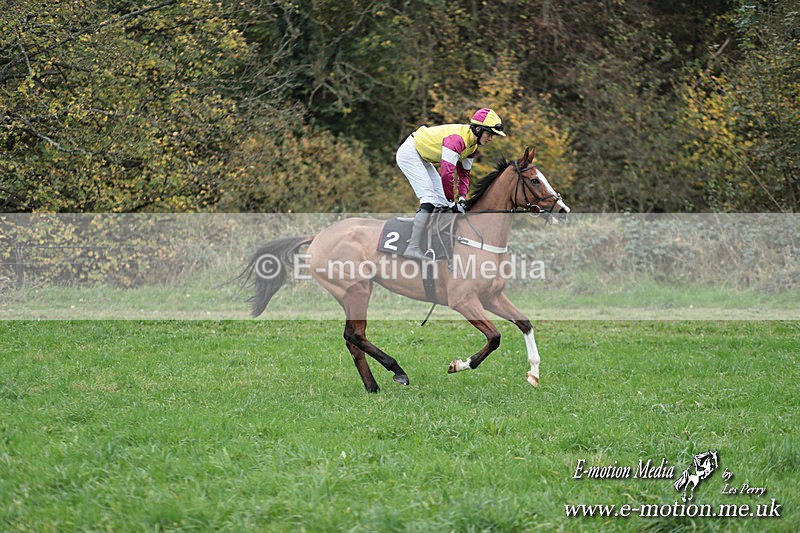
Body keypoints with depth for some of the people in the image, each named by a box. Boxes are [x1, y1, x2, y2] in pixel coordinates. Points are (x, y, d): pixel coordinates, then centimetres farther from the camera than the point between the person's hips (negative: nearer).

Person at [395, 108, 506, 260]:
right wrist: (452, 201, -26)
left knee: (442, 201, 8)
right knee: (429, 198, -18)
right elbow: (447, 173, -35)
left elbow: (464, 172, 6)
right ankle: (413, 248, -22)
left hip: (422, 159, 11)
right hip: (409, 153, -11)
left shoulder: (472, 144, 0)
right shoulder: (457, 139, -32)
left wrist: (462, 197, -8)